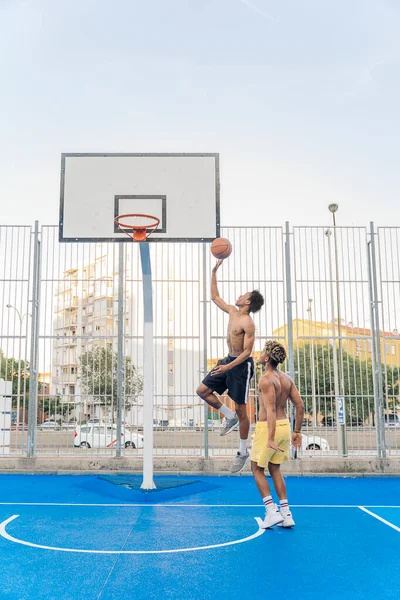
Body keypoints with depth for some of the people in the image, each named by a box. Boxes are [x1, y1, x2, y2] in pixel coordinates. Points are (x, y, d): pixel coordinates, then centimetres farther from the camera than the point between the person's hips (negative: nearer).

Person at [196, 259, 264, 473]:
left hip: (242, 365, -8)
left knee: (241, 410, 0)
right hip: (229, 361, 9)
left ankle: (243, 452, 14)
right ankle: (229, 417, 22)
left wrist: (228, 367, -28)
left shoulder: (248, 323, -19)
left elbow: (247, 351, -20)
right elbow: (215, 297, 17)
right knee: (202, 391, 5)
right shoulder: (232, 311, 5)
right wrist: (214, 273, 10)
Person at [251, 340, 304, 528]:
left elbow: (270, 410, -24)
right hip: (284, 425, 7)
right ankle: (286, 514, 16)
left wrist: (270, 439, -28)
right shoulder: (286, 378, 7)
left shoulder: (266, 379, -16)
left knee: (257, 469, 9)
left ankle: (272, 511, 3)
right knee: (275, 469, 18)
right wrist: (297, 432, 14)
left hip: (267, 427, -7)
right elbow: (300, 406, 8)